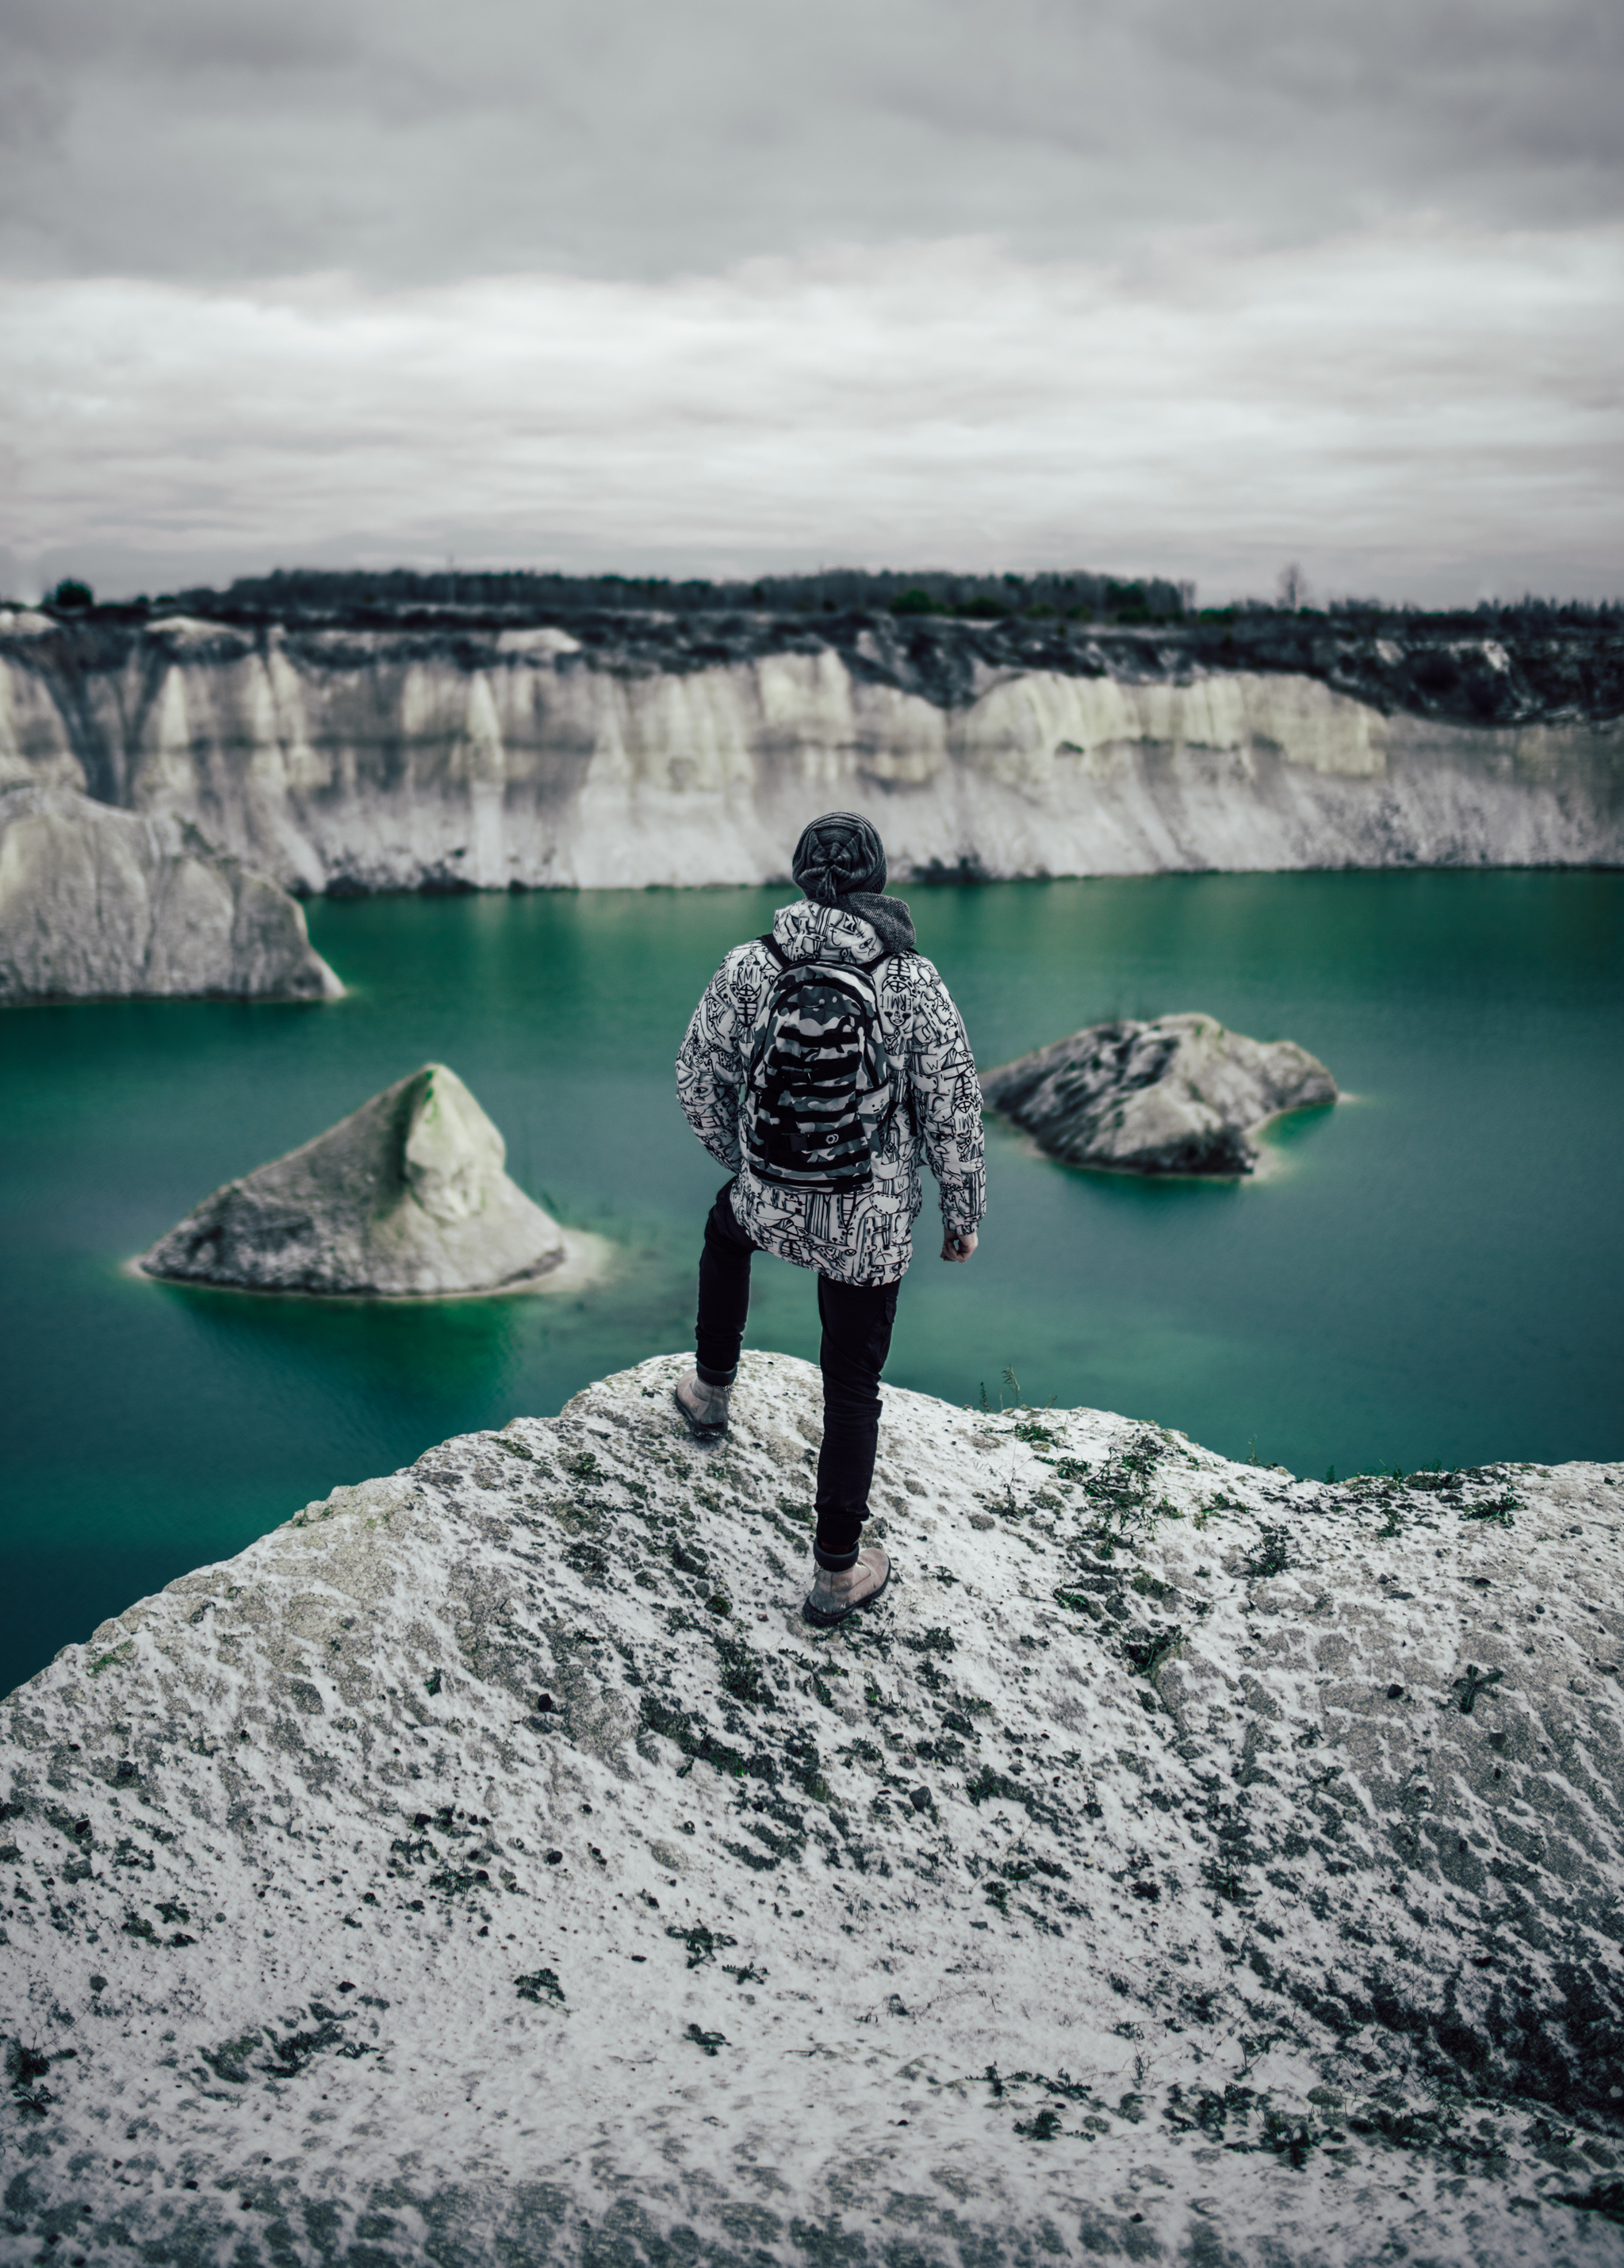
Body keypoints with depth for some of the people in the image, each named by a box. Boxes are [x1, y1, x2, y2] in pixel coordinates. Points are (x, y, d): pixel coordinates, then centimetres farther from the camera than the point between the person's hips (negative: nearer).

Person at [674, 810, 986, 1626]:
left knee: (726, 1230, 39)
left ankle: (711, 1391, 52)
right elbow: (954, 1111, -9)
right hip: (871, 1226, -1)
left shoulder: (747, 967, -8)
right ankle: (836, 1572, 22)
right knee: (851, 1387, 13)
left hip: (770, 1201, 2)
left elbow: (698, 1080, 4)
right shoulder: (914, 983, -14)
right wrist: (964, 1213, 5)